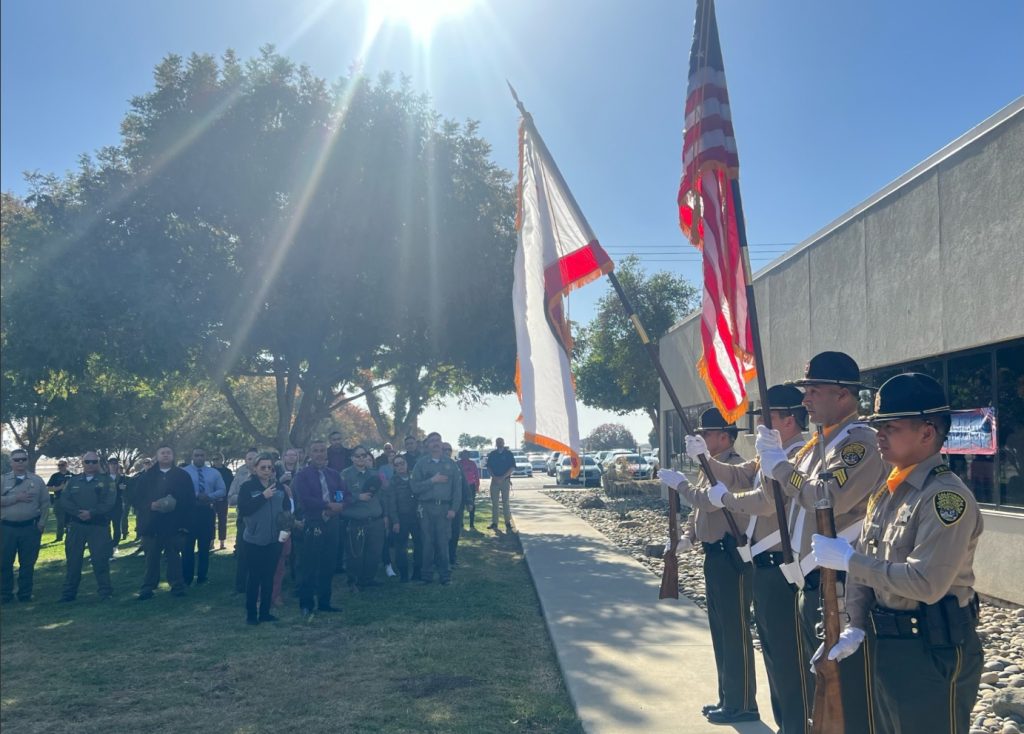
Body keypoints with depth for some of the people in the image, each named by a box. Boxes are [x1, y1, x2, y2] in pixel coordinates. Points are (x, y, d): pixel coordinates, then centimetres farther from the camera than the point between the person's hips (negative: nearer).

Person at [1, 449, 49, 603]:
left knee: (28, 563, 6)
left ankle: (25, 594, 16)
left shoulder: (37, 480, 6)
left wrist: (41, 523, -1)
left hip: (30, 527, 0)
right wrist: (16, 498, -15)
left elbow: (45, 503, 7)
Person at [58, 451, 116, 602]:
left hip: (99, 526, -3)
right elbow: (64, 501, 0)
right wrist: (78, 513, -15)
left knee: (100, 559, -3)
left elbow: (109, 503, -9)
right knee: (73, 559, 8)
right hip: (76, 526, 3)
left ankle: (105, 591, 6)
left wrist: (92, 513, -19)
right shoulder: (73, 481, 11)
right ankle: (69, 592, 18)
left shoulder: (106, 481, 3)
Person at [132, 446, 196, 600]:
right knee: (151, 558, 4)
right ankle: (147, 588, 11)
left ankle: (177, 586, 11)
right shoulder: (147, 475, 9)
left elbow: (190, 499, 3)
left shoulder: (182, 475, 6)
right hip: (151, 524, 1)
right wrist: (150, 505, -13)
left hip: (174, 524, -1)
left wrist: (175, 504, -11)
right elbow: (135, 497, 3)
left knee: (174, 557, 4)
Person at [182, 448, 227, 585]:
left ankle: (202, 577, 19)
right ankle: (187, 579, 8)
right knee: (188, 545, 0)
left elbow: (222, 491, 5)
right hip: (189, 511, -3)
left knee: (205, 545, 10)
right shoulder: (184, 472, -2)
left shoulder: (214, 473, 9)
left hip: (207, 511, 3)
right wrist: (196, 496, -23)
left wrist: (210, 496, -14)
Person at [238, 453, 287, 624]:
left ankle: (265, 612, 18)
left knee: (269, 577, 9)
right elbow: (242, 509, -17)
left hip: (274, 539, 4)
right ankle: (251, 614, 11)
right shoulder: (248, 487, -6)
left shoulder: (279, 487, 6)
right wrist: (263, 497, -22)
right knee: (253, 577, 1)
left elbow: (285, 508, 17)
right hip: (254, 539, -4)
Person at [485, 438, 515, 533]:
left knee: (505, 502, -1)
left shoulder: (508, 454, 1)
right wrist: (494, 477, -10)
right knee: (494, 502, 2)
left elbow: (512, 467, -4)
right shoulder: (492, 454, 8)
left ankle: (508, 522, 3)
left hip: (505, 480, -2)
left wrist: (503, 477, -14)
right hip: (494, 480, 2)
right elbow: (489, 467, 7)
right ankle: (494, 523, 5)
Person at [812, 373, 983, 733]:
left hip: (934, 651, -8)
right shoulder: (885, 492, 7)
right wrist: (856, 625, 1)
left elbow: (927, 584, -28)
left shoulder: (947, 495, -20)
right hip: (884, 645, 8)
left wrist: (848, 560, -21)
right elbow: (865, 565, 11)